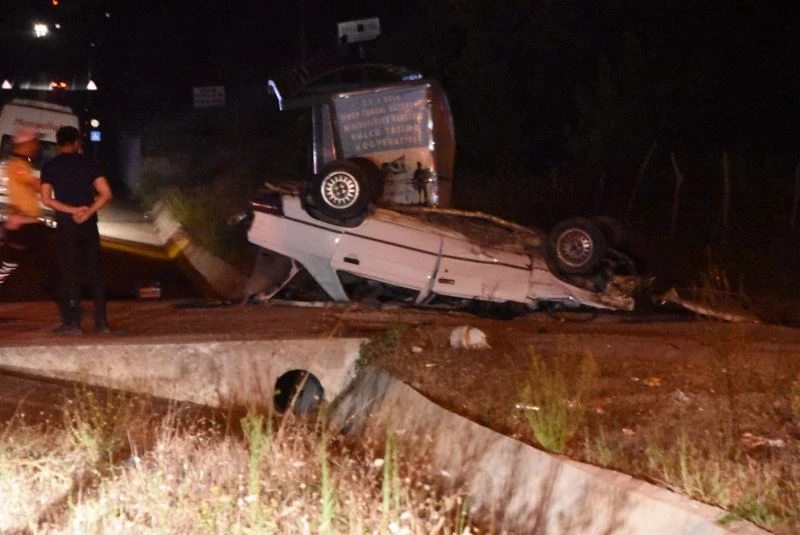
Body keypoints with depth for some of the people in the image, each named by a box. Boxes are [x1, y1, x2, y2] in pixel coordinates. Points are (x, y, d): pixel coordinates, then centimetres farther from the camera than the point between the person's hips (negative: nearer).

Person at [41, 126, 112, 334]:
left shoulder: (50, 167, 1)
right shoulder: (88, 163, 4)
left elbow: (47, 199, -8)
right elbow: (106, 193, -5)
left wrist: (73, 210, -10)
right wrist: (88, 212, -10)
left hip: (66, 225, -1)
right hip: (89, 224, 1)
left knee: (69, 273, 2)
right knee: (95, 272, 7)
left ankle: (72, 322, 0)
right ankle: (101, 322, 6)